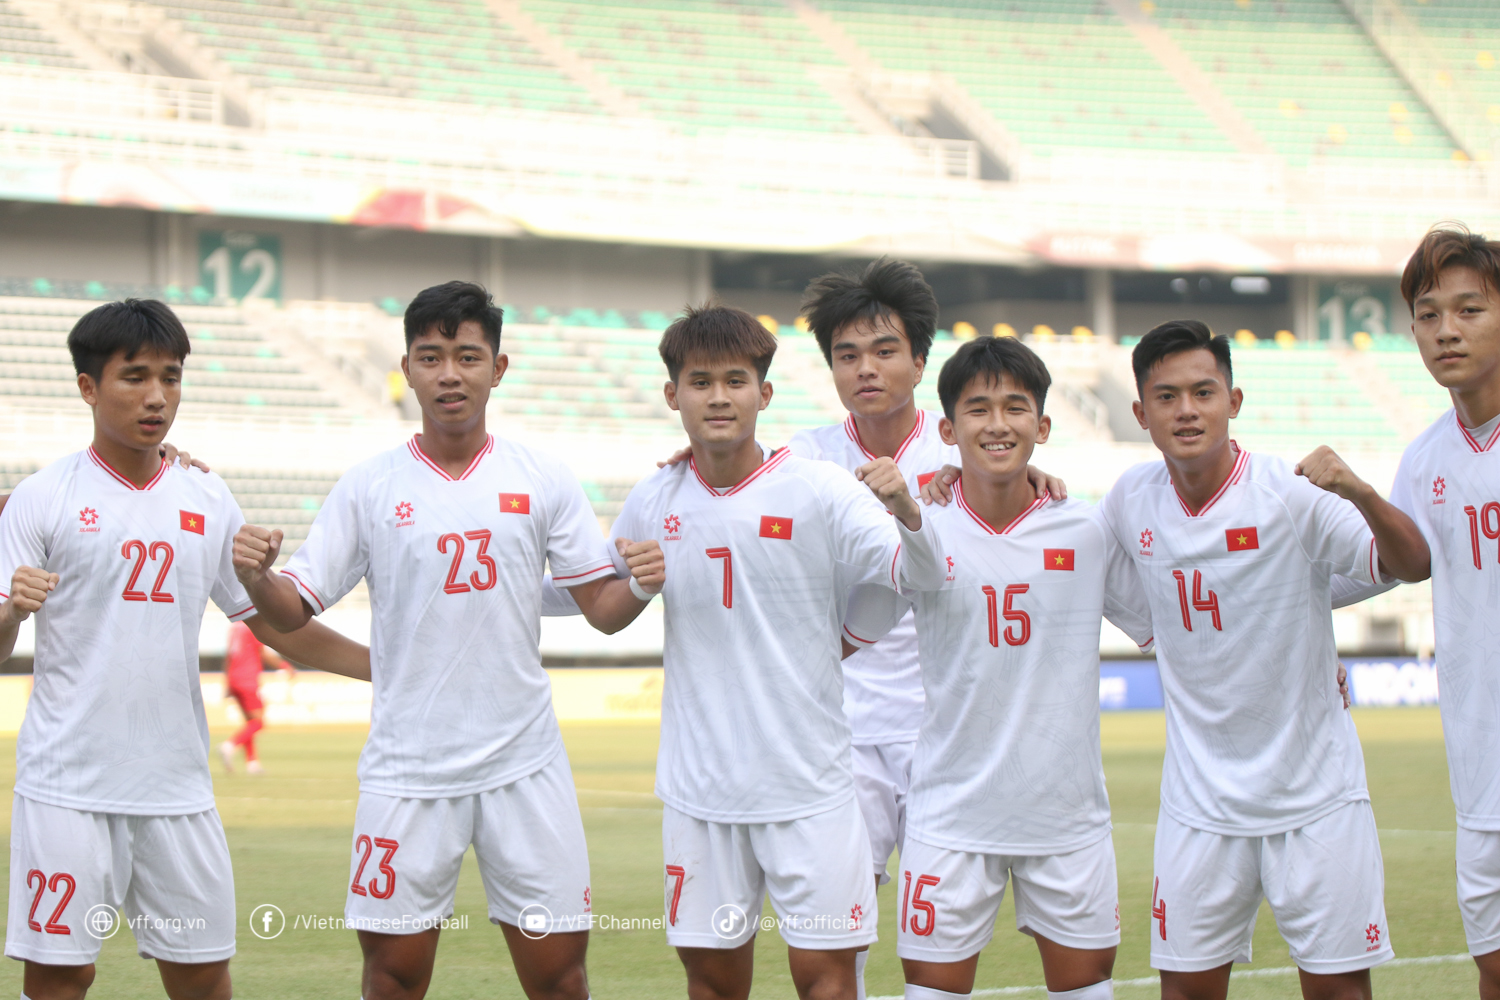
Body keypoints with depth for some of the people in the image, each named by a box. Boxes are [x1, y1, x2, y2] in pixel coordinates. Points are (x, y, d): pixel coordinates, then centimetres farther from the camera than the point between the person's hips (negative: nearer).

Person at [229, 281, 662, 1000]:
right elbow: (293, 611, 3)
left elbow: (602, 610, 6)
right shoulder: (368, 487, 2)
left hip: (524, 764, 1)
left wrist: (641, 586, -16)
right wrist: (255, 574, -18)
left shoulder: (544, 482, 4)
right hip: (406, 771, -1)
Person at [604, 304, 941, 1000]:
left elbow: (918, 578, -15)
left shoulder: (818, 491, -6)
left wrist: (907, 513, -33)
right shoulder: (652, 502, 4)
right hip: (699, 789, 3)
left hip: (809, 786, -3)